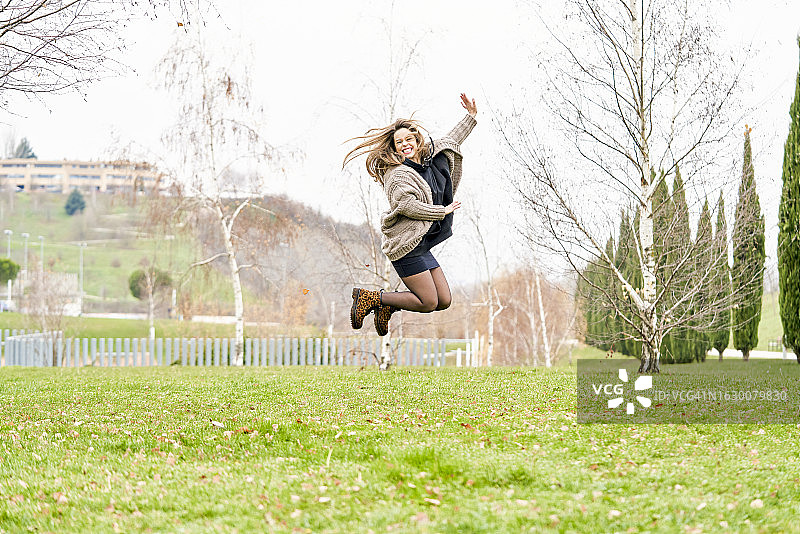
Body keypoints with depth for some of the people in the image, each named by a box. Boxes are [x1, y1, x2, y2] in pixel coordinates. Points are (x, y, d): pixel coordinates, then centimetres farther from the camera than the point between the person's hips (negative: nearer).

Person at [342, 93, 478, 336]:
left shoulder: (432, 157, 12)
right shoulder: (397, 174, -12)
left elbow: (452, 141, 30)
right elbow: (408, 206, -25)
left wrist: (471, 117, 28)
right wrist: (442, 211, -15)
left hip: (422, 245, 9)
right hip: (406, 245, -9)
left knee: (444, 301, 5)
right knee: (428, 303, -10)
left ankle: (387, 306, 17)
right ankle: (370, 298, 0)